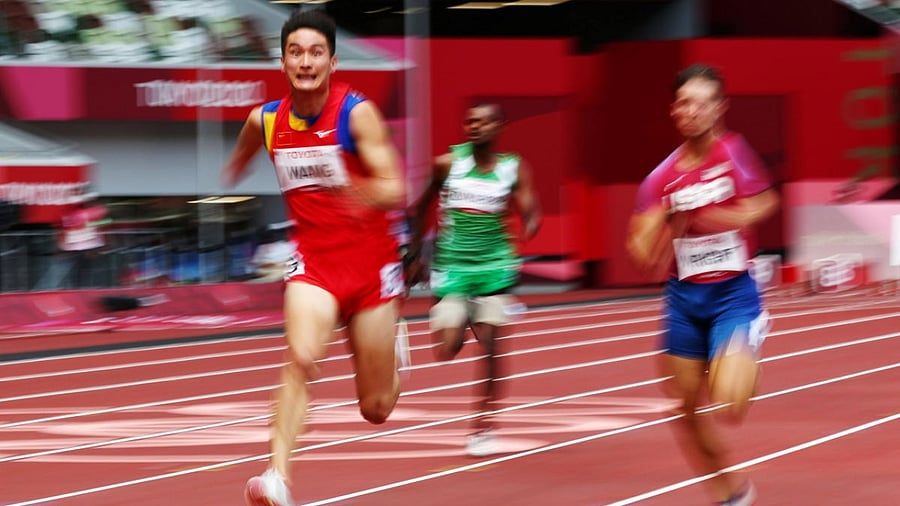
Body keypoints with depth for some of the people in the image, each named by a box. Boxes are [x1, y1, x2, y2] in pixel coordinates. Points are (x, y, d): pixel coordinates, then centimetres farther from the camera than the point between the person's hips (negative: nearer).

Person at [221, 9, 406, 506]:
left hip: (369, 258, -2)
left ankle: (393, 351, 43)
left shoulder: (357, 113, -13)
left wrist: (368, 194, -40)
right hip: (312, 259, 2)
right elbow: (236, 165, 23)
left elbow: (395, 189, -20)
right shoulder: (264, 121, -1)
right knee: (301, 358, -28)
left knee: (376, 409, 7)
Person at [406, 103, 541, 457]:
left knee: (490, 348, -5)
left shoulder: (514, 169, 0)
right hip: (451, 265, 0)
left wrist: (530, 226, -30)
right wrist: (414, 255, 13)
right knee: (446, 351, -12)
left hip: (494, 266, 0)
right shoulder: (448, 164, 0)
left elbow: (530, 213, -7)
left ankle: (483, 426, 7)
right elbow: (422, 208, 11)